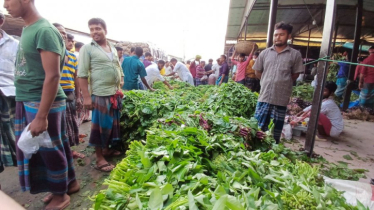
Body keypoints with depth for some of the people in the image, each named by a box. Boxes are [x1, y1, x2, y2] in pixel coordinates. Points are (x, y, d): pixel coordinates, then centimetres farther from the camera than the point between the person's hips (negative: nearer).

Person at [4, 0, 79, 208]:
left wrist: (41, 116, -22)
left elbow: (53, 76, -21)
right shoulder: (27, 30, 13)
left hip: (43, 103, -8)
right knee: (58, 145, 16)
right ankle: (71, 183, 34)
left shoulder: (44, 31, -15)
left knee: (50, 150, 5)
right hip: (28, 102, 8)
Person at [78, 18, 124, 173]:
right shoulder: (87, 48, -3)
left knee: (113, 124, 15)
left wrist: (120, 89, 13)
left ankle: (107, 149, 33)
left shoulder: (113, 49, 15)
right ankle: (99, 158, 12)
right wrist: (86, 97, -15)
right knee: (101, 126, 0)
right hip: (100, 94, -6)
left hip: (115, 94, 7)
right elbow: (82, 74, -9)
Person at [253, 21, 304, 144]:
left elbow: (295, 75, 7)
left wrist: (283, 84, 6)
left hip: (281, 99, -1)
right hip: (264, 97, 2)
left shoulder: (295, 55, 1)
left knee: (276, 131, 9)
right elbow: (257, 72, 14)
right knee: (258, 128, 8)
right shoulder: (265, 53, 7)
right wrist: (267, 82, 10)